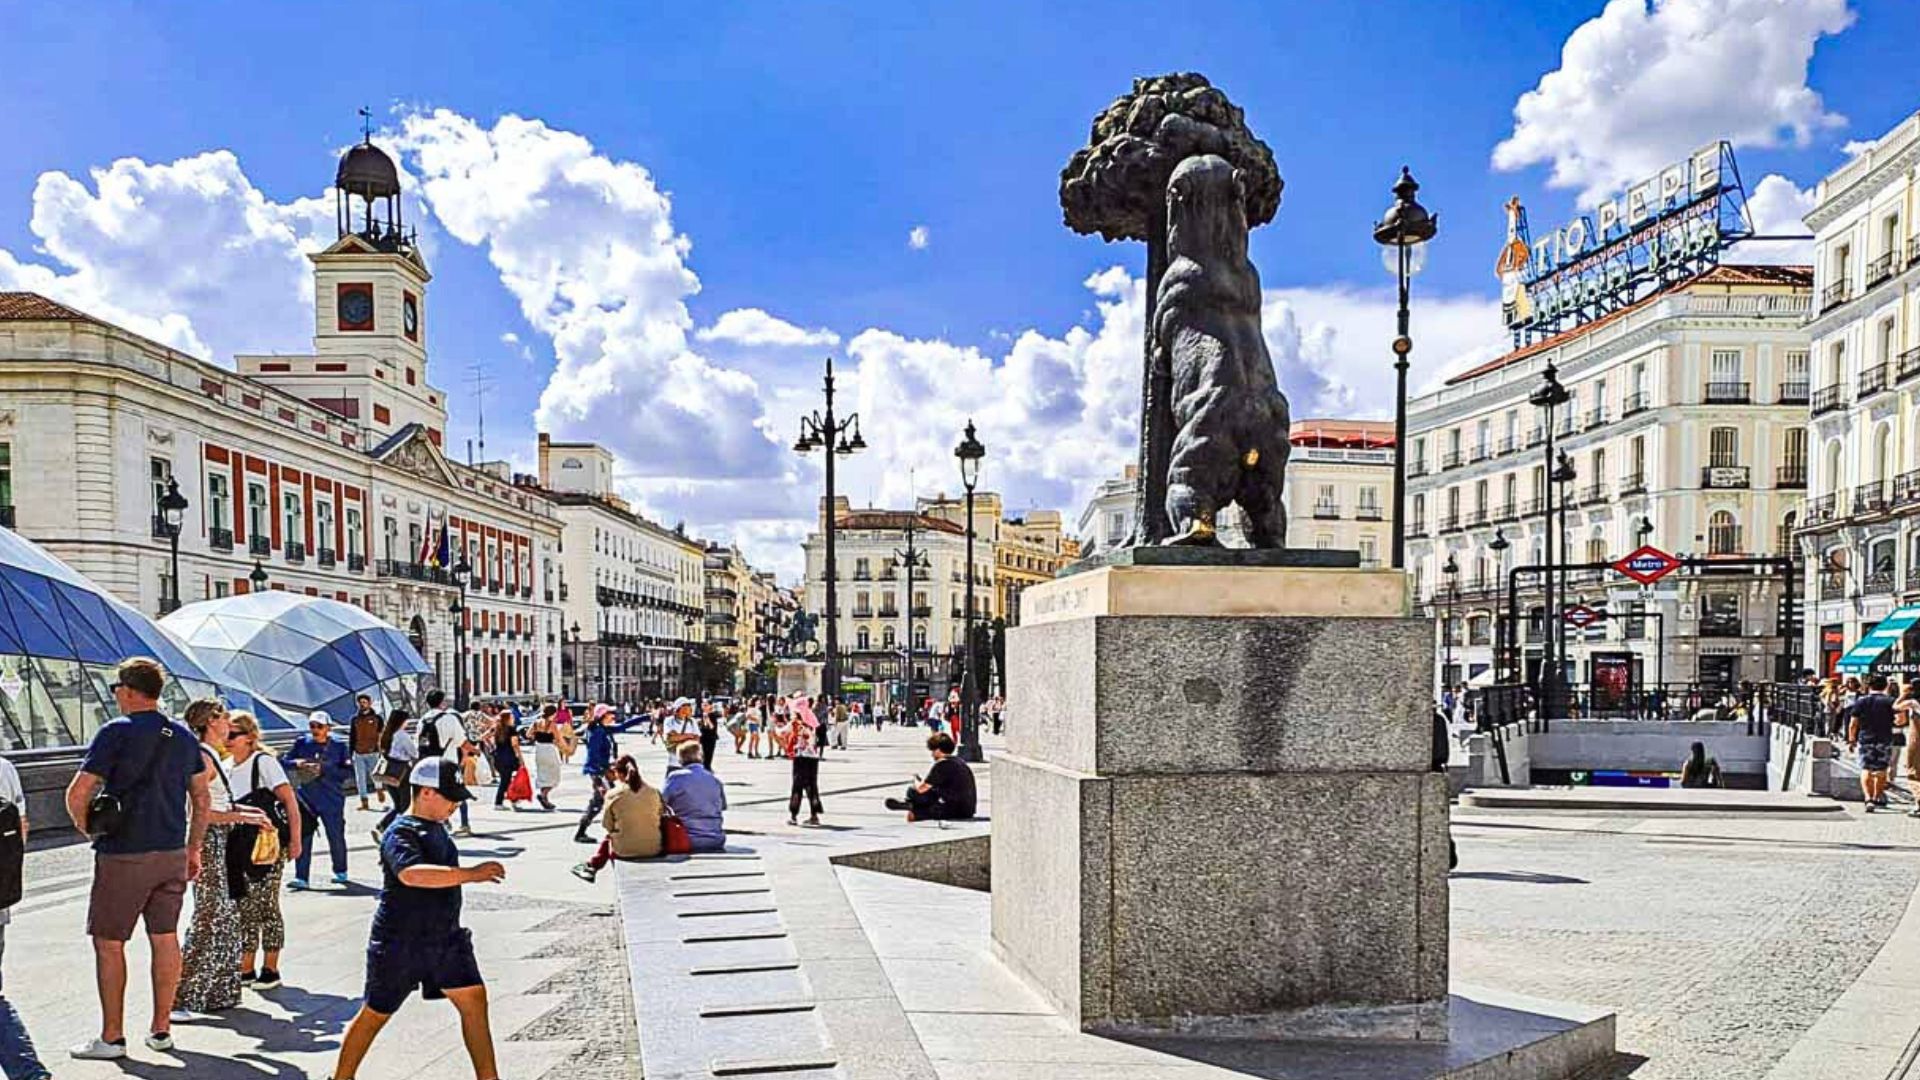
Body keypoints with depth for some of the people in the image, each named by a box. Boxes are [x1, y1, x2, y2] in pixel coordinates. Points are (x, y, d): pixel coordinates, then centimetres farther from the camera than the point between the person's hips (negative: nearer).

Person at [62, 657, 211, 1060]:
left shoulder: (116, 732, -11)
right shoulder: (184, 736, 8)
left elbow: (78, 794, -15)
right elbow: (202, 801, 11)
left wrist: (88, 830, 4)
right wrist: (193, 849, 18)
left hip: (123, 856, -6)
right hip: (172, 853, 6)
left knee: (108, 942, 6)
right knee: (165, 938, 11)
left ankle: (112, 1038, 10)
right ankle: (161, 1030, 18)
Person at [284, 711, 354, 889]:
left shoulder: (338, 746, -4)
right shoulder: (302, 743, 3)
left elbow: (348, 772, -9)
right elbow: (284, 761, 8)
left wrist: (323, 769, -19)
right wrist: (296, 764, -13)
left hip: (331, 799, -1)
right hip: (306, 798, 1)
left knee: (336, 836, 9)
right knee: (302, 837, -6)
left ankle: (340, 872, 29)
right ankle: (301, 877, -2)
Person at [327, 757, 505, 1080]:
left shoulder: (436, 826, 7)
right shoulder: (401, 833, -20)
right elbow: (412, 874, -41)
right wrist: (471, 874, -44)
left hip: (444, 938, 7)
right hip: (399, 942, -7)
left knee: (474, 998, 0)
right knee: (375, 1014, 9)